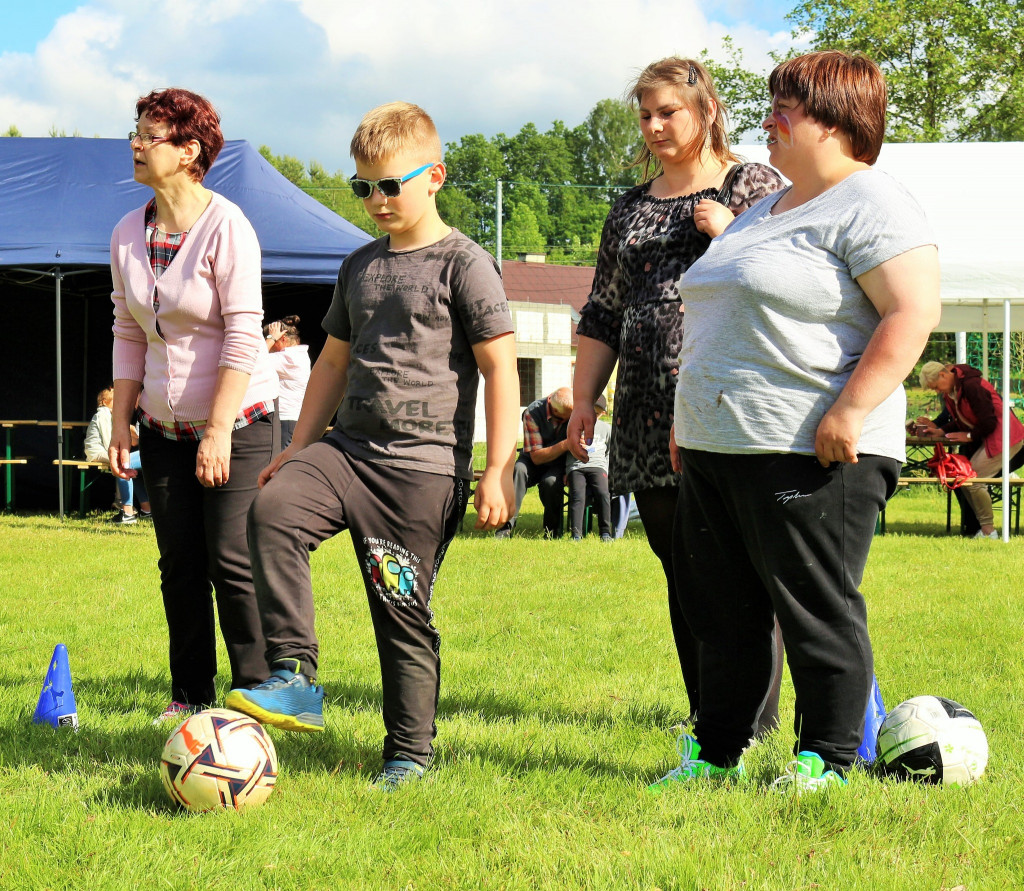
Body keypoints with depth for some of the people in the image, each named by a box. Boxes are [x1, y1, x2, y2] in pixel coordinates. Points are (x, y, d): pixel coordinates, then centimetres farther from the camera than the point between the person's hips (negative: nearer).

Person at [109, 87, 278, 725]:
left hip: (238, 421, -6)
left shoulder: (226, 226, -15)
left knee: (232, 562, -7)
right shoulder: (128, 235, 4)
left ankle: (254, 691, 4)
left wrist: (219, 431, -20)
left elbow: (244, 336, -17)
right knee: (180, 564, 7)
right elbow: (129, 335, 11)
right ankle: (190, 693, 16)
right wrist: (121, 422, 5)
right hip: (166, 426, 6)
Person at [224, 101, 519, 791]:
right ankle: (296, 680, -21)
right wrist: (298, 450, 22)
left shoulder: (464, 264, -5)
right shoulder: (360, 266, 15)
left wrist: (498, 470, -12)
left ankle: (410, 752, 14)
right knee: (273, 508, -22)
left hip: (425, 465, -6)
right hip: (349, 445, 6)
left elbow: (500, 367, -7)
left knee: (404, 613, -2)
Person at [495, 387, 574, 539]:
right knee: (518, 470, -34)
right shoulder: (533, 412, -21)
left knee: (551, 481, -34)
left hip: (559, 464, 0)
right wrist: (565, 445, -35)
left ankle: (553, 531, -14)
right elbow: (536, 456, -21)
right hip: (534, 463, 0)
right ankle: (506, 527, -37)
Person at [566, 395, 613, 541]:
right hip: (575, 467, -1)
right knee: (578, 496, -25)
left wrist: (606, 471, 9)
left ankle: (605, 533, -21)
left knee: (603, 493, -26)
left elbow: (610, 453, 23)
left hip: (597, 465, 1)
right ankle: (576, 534, -31)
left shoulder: (606, 428, 18)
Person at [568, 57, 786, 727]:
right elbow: (603, 313, 22)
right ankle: (705, 717, 13)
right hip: (652, 418, 6)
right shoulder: (632, 208, 20)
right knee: (681, 572, 6)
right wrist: (583, 398, 13)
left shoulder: (754, 186, 5)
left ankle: (755, 717, -3)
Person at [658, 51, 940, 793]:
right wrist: (691, 416, 25)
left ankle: (828, 760, 7)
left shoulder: (871, 206, -9)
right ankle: (717, 753, 20)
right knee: (723, 611, 12)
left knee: (818, 610, -3)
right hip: (718, 449, 9)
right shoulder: (767, 211, 21)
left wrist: (849, 411, -26)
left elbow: (913, 313, -20)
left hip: (810, 454, -9)